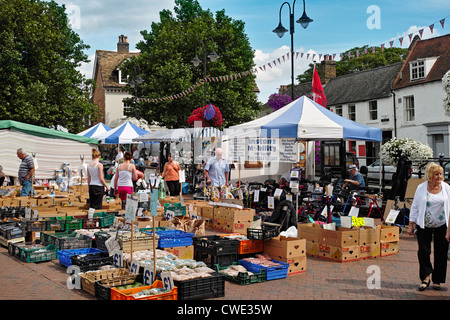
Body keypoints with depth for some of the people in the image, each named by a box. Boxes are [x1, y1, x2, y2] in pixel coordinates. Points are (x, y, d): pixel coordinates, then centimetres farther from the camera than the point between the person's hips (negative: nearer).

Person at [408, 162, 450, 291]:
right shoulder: (421, 188, -1)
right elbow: (414, 207, 4)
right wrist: (411, 225, 2)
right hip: (424, 226, 0)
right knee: (423, 251, -5)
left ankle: (437, 280, 18)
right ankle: (426, 277, 8)